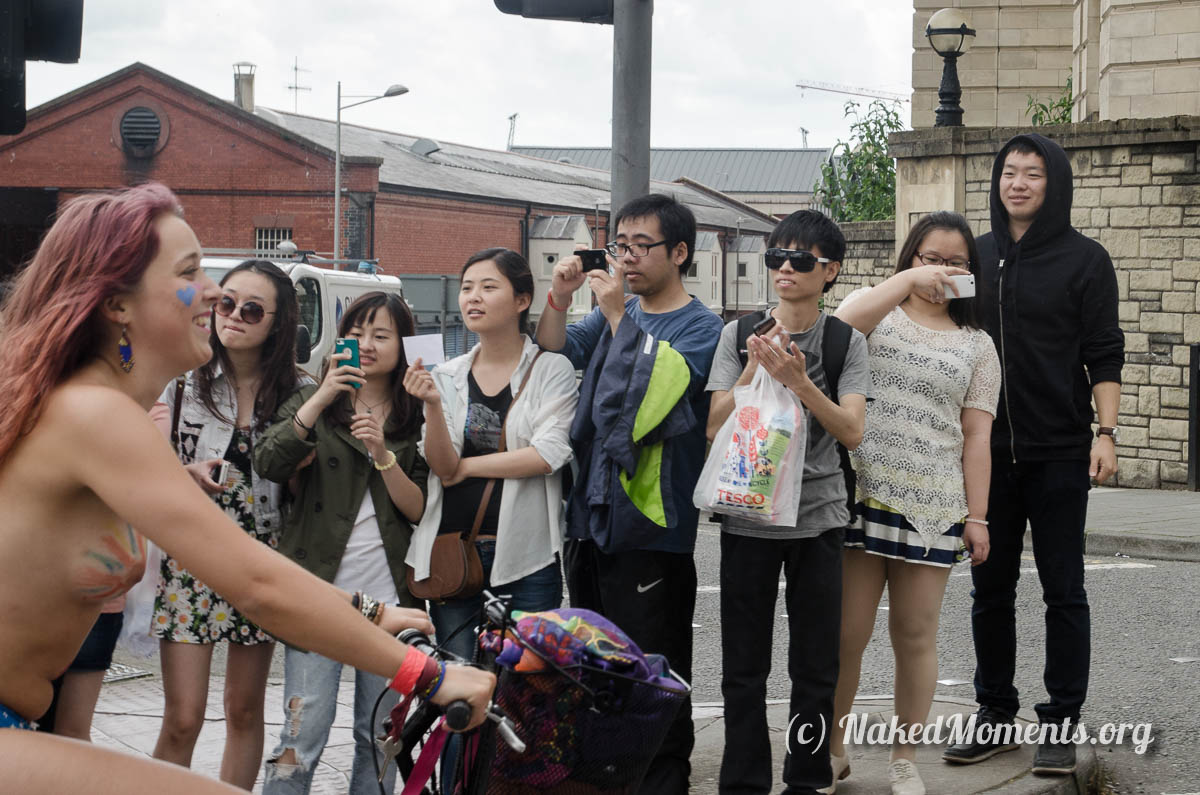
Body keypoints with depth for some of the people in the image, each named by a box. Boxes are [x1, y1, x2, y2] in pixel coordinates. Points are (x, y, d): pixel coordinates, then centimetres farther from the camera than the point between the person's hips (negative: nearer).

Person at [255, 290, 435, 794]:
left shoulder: (417, 418, 9)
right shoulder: (311, 401, 8)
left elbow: (419, 510, 0)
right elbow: (268, 464, -10)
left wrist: (383, 454, -14)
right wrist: (322, 398, -17)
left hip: (387, 596, 2)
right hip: (319, 586, -2)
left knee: (381, 735, 7)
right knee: (305, 731, -8)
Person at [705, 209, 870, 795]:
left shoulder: (846, 342, 1)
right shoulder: (740, 335, 4)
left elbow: (851, 431, -10)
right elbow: (716, 427, -2)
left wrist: (798, 380, -22)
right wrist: (754, 371, -15)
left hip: (817, 520, 0)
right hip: (747, 515, 1)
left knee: (815, 669, 5)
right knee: (743, 669, 4)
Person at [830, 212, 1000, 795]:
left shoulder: (977, 346, 12)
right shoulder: (876, 311, 9)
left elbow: (976, 436, 8)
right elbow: (844, 323, -17)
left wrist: (976, 516, 2)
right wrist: (908, 280, -21)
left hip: (931, 507, 1)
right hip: (858, 496, -1)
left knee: (915, 636, 5)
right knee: (844, 633, 1)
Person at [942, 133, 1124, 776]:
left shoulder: (1084, 260, -3)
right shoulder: (976, 257, 9)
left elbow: (1104, 355, -4)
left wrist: (1106, 434, -14)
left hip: (1059, 452, -4)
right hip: (988, 451, 4)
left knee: (1062, 589, 2)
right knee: (990, 587, 9)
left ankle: (1061, 722, 9)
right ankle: (995, 715, 19)